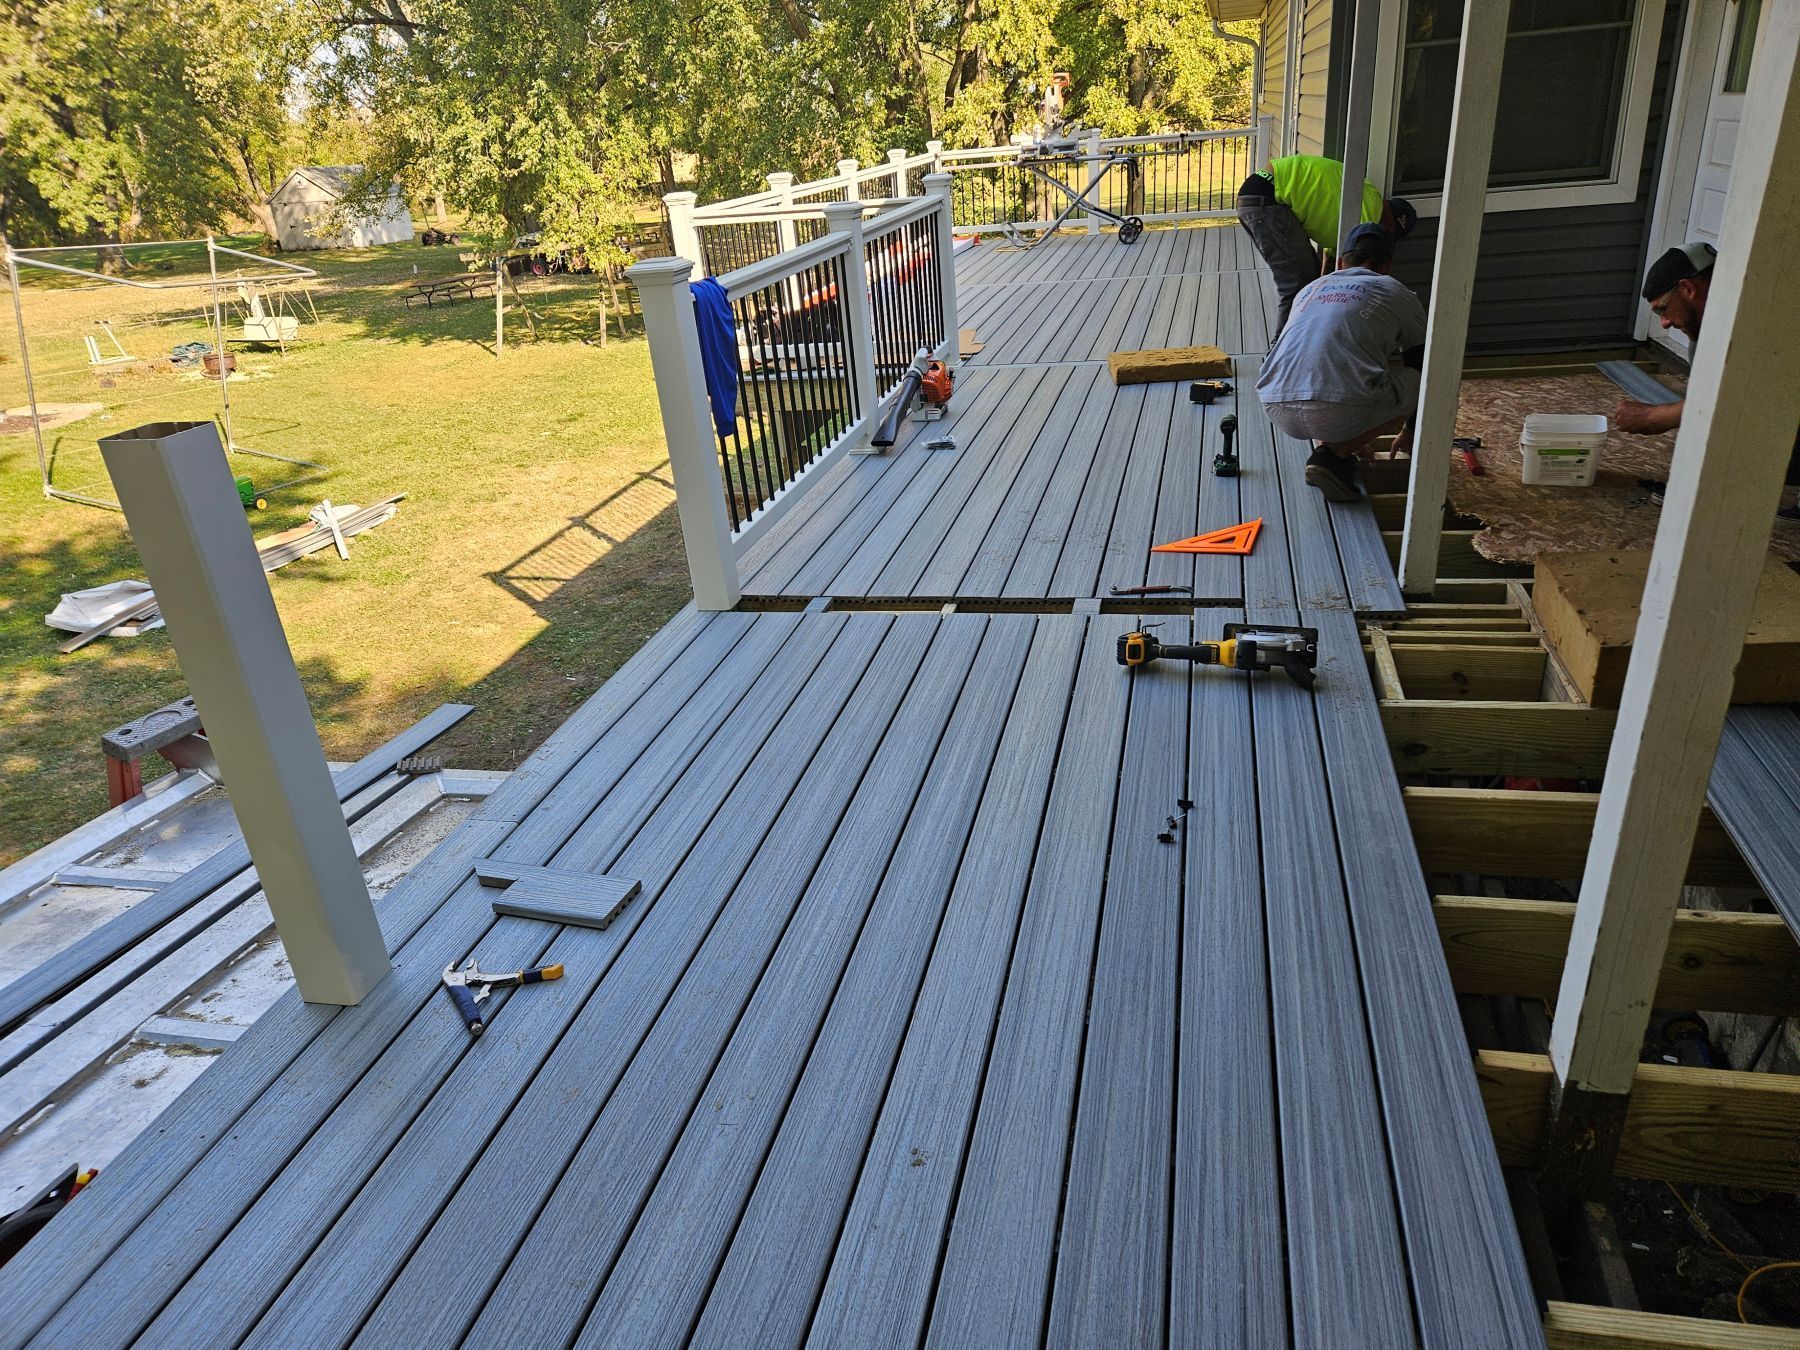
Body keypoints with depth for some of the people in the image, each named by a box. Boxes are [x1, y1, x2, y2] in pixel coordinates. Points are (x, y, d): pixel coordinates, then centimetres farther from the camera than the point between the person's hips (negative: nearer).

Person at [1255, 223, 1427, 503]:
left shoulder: (1308, 290, 31)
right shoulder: (1397, 294, 19)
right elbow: (1422, 370, 30)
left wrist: (1352, 435, 55)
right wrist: (1408, 432, 49)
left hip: (1277, 410, 5)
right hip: (1344, 410, -5)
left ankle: (1324, 444, 11)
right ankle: (1336, 453, 4)